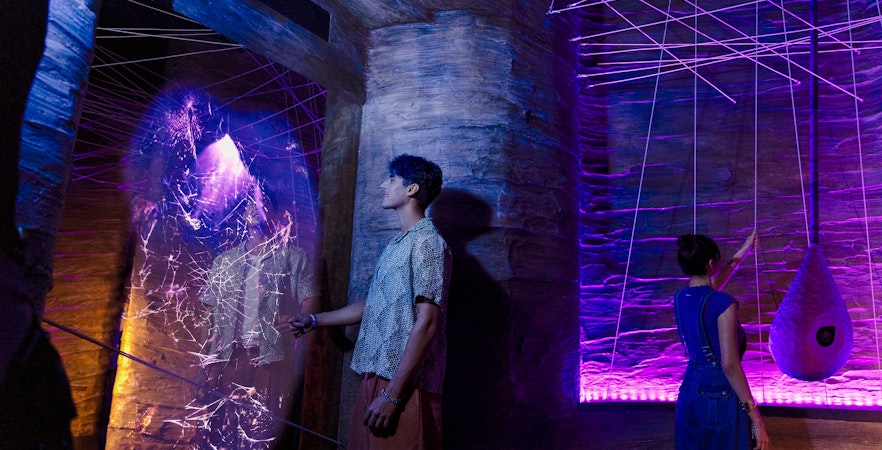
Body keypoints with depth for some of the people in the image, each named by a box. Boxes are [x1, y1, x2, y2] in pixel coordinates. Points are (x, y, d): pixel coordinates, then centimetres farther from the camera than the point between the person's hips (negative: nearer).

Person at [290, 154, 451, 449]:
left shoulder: (427, 243, -11)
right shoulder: (396, 245, 17)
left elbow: (426, 323, -18)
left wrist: (392, 394, -21)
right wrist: (316, 321, 31)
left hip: (403, 385, -8)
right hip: (375, 378, 8)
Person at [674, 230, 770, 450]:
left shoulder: (680, 298, 3)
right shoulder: (723, 303, -18)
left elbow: (710, 287, 26)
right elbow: (730, 365, -21)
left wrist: (742, 252, 35)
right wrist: (756, 418, -17)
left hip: (689, 395, 7)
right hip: (722, 397, -7)